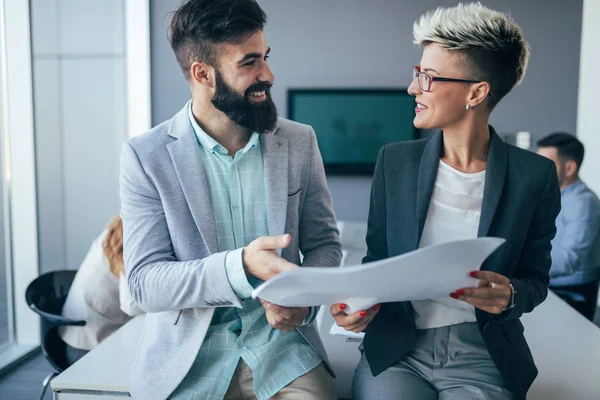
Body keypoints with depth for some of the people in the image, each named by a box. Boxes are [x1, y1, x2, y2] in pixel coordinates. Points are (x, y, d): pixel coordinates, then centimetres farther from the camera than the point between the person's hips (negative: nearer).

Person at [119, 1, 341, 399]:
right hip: (187, 356, -1)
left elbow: (325, 243, 9)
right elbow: (145, 283, -11)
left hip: (282, 344, 2)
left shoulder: (300, 141, 1)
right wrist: (241, 266, -28)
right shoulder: (145, 156, -7)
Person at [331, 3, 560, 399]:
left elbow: (536, 278, 6)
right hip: (395, 350, 1)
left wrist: (510, 295, -17)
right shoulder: (395, 161, 1)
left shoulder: (535, 176, -4)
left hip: (484, 357, 0)